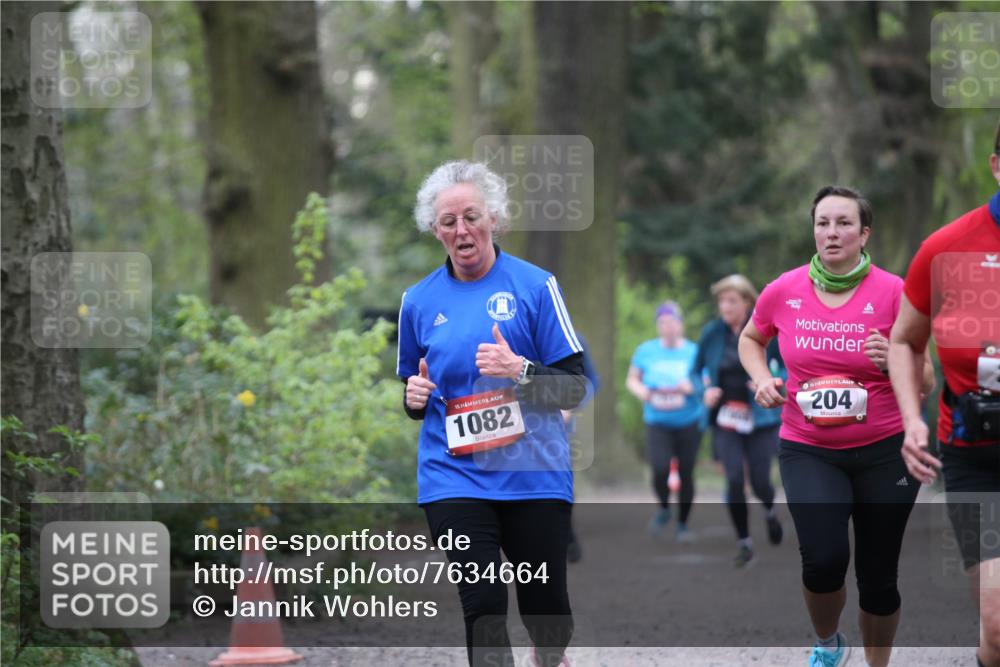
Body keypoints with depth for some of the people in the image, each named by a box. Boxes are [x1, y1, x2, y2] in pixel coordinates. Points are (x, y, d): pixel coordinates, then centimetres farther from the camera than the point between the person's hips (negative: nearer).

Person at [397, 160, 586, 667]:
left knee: (545, 602, 9)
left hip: (533, 472, -1)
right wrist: (414, 397, -2)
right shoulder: (419, 301, 8)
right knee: (483, 602, -11)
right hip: (454, 475, 1)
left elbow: (575, 389, -3)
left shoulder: (534, 285, -2)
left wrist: (520, 371, -20)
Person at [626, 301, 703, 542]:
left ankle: (683, 523, 20)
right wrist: (641, 391, -9)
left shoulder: (693, 351, -1)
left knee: (686, 473, 0)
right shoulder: (646, 351, 3)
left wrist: (692, 387, -19)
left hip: (688, 423, 0)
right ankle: (664, 509, 10)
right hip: (658, 423, 0)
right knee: (660, 469, -19)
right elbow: (631, 380, 12)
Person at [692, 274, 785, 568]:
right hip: (726, 419, 1)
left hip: (760, 419, -1)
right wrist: (706, 391, -8)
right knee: (734, 480, -11)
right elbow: (697, 371, 11)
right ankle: (744, 542, 6)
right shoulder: (712, 333, 0)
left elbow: (790, 366, -1)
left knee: (760, 481, -4)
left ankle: (770, 511, 33)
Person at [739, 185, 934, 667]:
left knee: (878, 576, 6)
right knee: (824, 558, -20)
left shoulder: (892, 292, -9)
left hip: (884, 450, 0)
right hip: (808, 450, 0)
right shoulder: (783, 292, -3)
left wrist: (894, 361, -24)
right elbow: (750, 339, 18)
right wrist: (762, 379, -1)